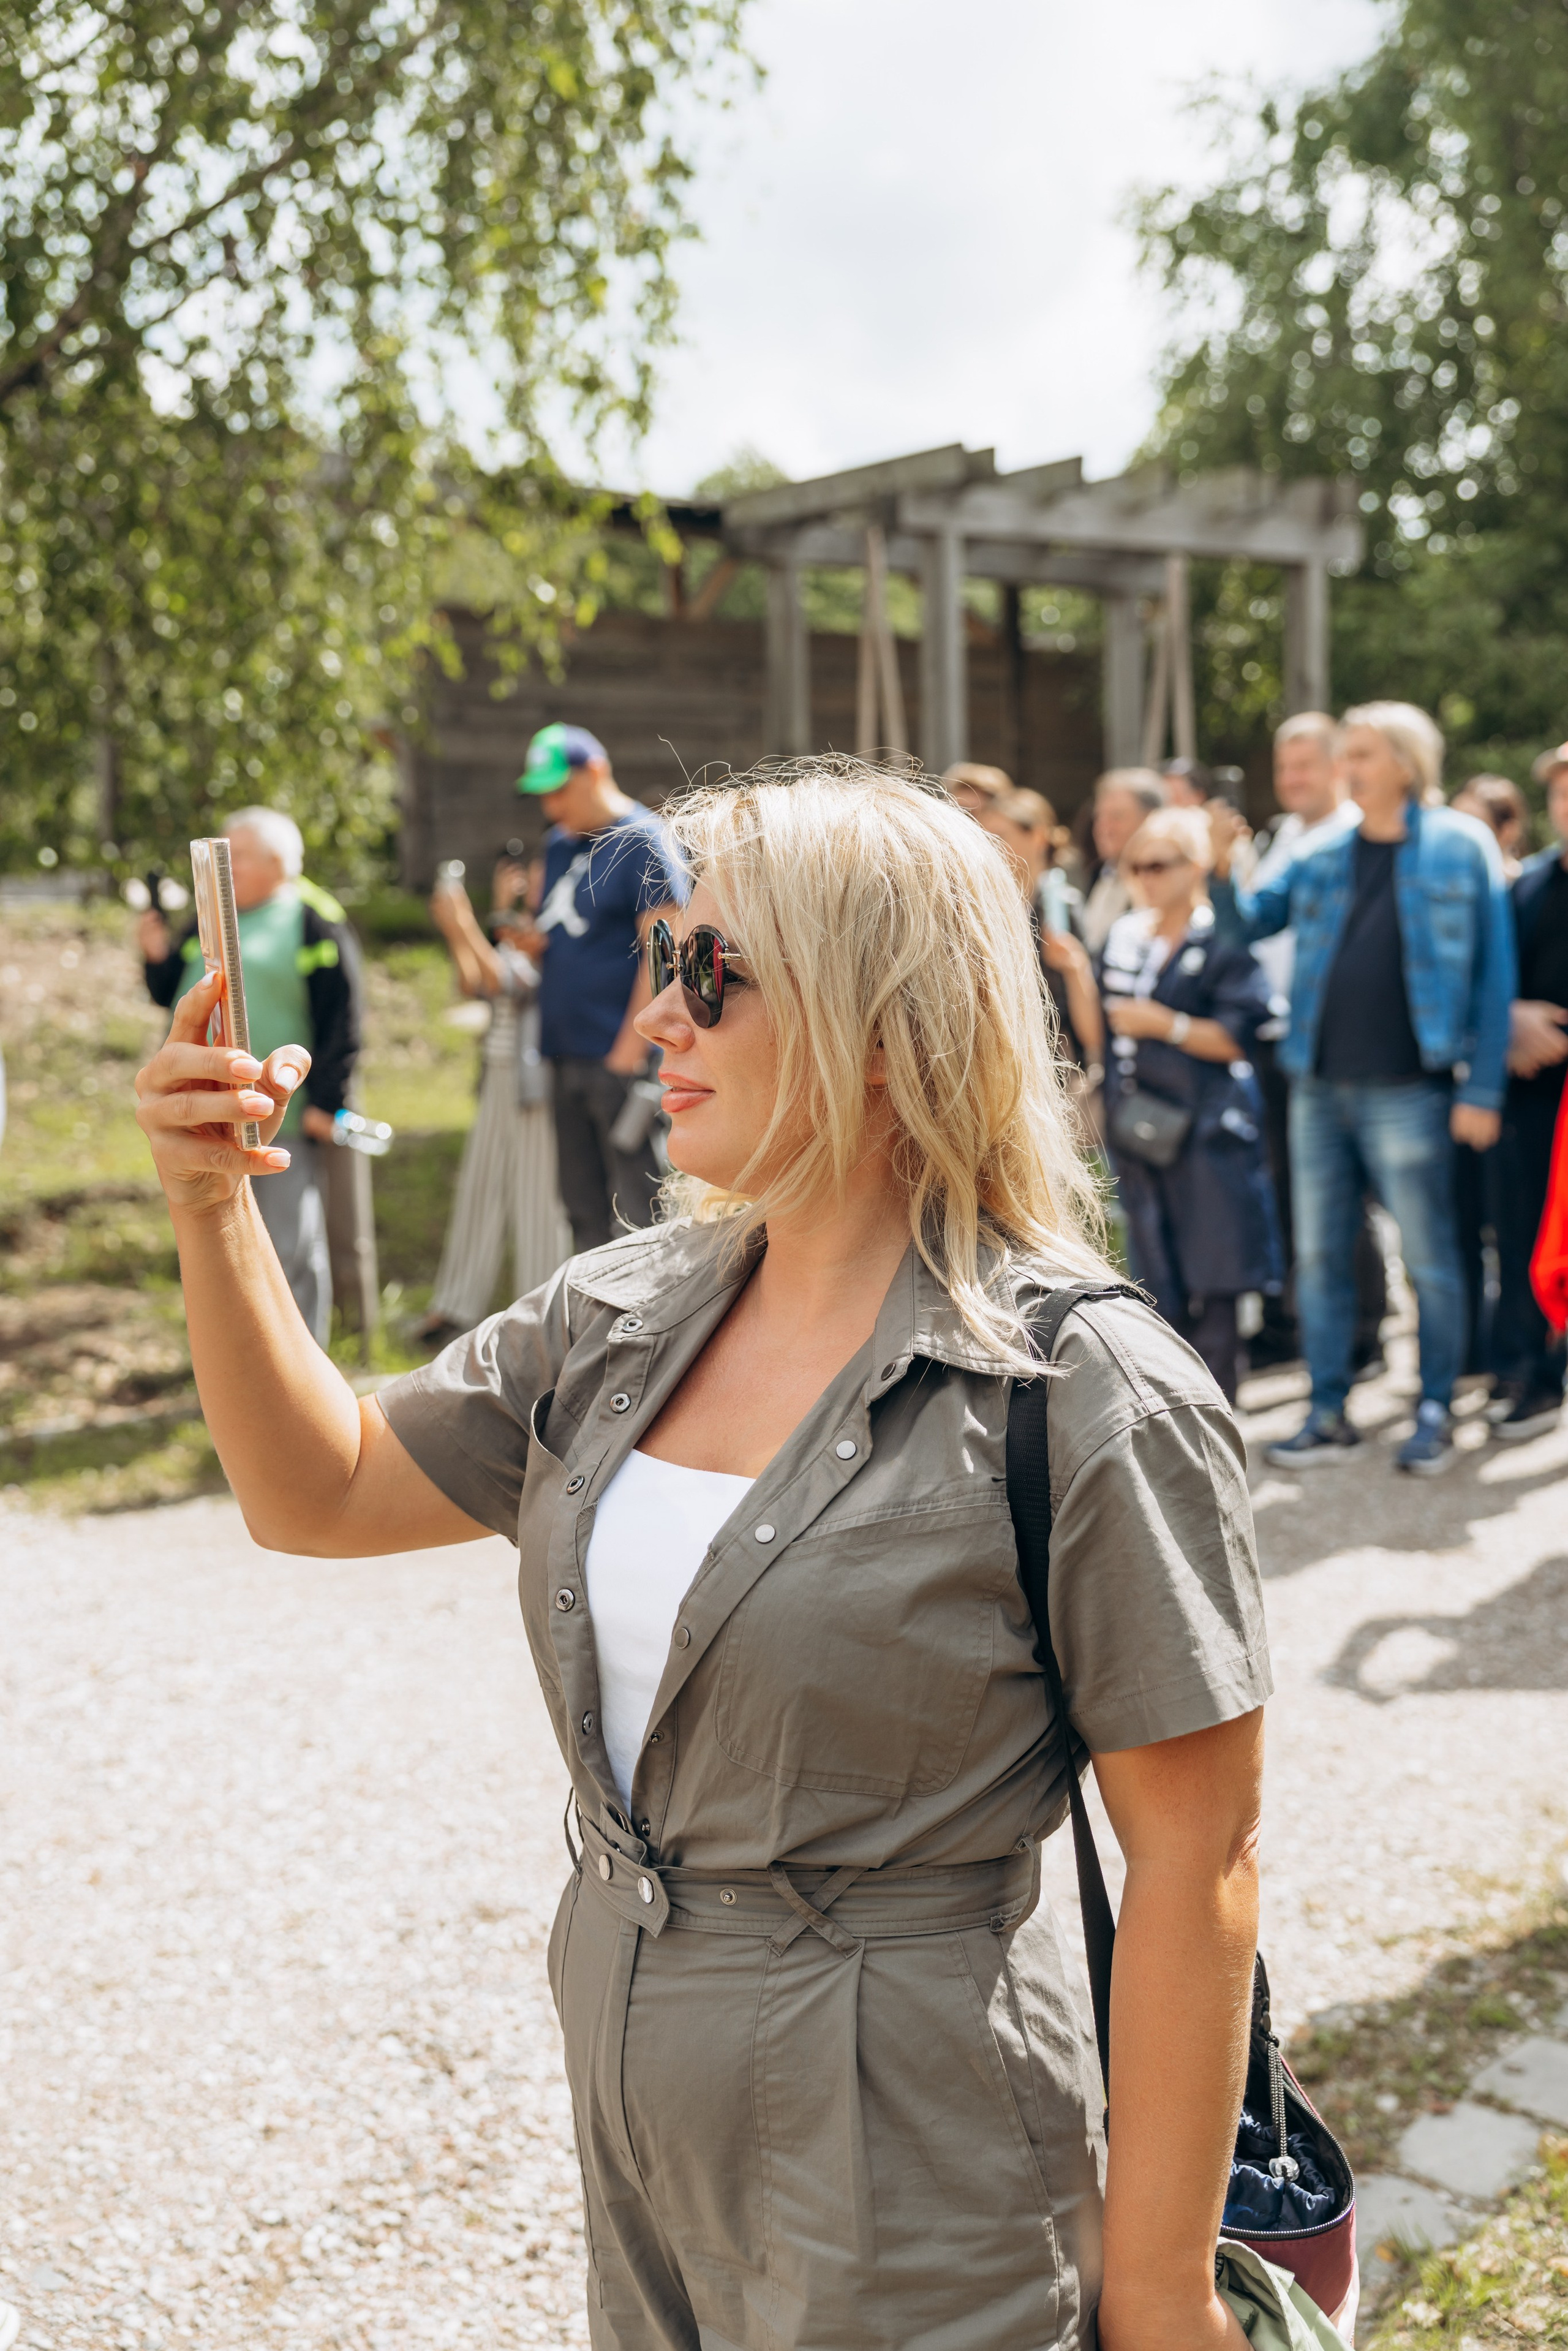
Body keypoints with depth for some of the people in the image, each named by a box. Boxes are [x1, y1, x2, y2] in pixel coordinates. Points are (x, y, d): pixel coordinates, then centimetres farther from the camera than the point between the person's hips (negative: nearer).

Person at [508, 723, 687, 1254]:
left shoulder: (643, 839, -8)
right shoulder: (559, 843, 17)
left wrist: (632, 1043, -18)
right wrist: (532, 942, 4)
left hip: (620, 1056, -8)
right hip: (566, 1051, 8)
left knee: (638, 1210, -6)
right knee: (583, 1207, 12)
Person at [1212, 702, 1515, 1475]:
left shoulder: (1459, 848, -2)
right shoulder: (1323, 859, 11)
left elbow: (1494, 973, -3)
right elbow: (1248, 922, 10)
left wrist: (1482, 1090, -7)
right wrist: (1219, 871, -9)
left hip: (1405, 1092, -5)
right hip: (1319, 1087, 5)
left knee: (1428, 1257, 3)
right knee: (1318, 1256, 8)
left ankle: (1435, 1413, 15)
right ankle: (1329, 1413, 17)